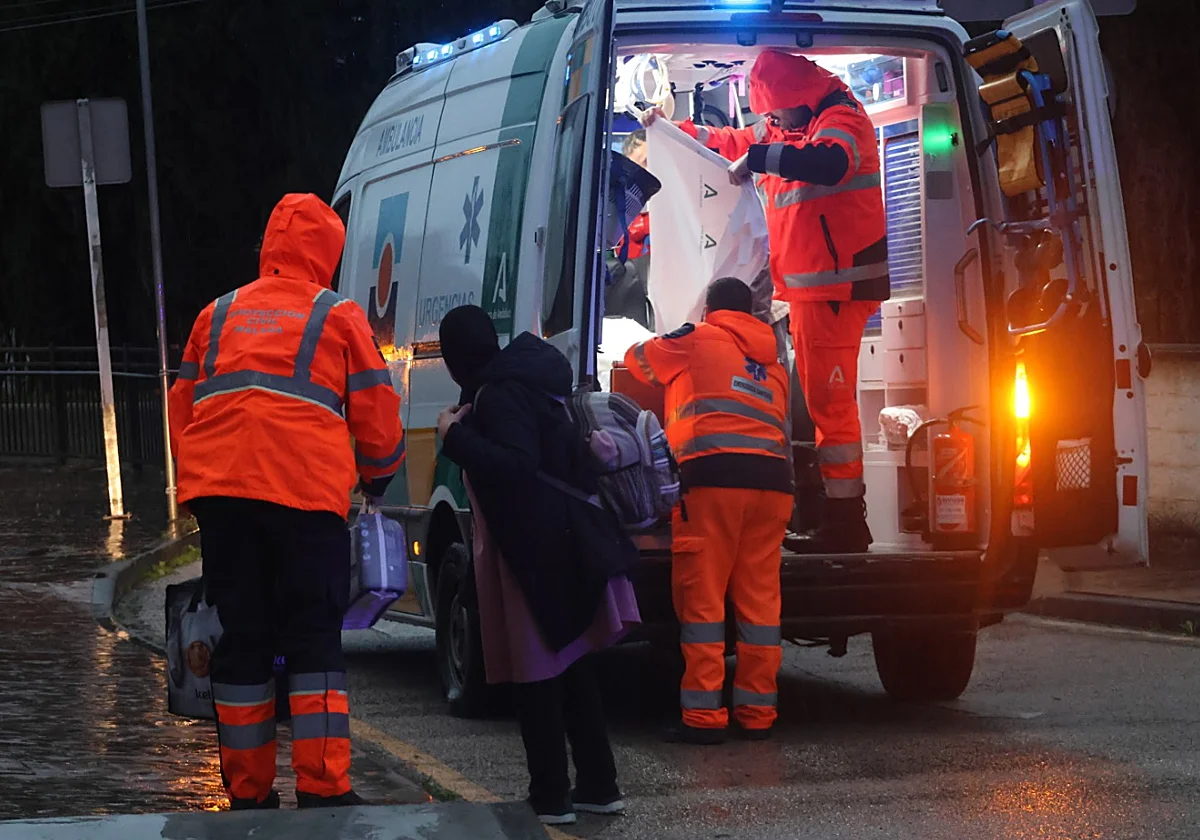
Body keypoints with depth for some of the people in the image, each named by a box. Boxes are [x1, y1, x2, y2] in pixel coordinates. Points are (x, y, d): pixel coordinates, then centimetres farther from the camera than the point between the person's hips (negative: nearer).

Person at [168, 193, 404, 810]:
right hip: (306, 493, -3)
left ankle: (248, 793, 12)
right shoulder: (338, 318, 9)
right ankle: (323, 789, -5)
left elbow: (182, 408, 22)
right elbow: (377, 414, 10)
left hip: (217, 490, 3)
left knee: (241, 639, 9)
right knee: (313, 638, 2)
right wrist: (377, 477, 28)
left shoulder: (219, 315, 20)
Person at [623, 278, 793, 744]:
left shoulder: (698, 340, 11)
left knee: (702, 597, -5)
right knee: (759, 597, 7)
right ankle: (757, 711, 7)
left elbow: (637, 359, 22)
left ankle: (704, 714, -10)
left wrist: (667, 348, 46)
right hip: (771, 479, 5)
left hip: (714, 477, -5)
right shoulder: (773, 364, 26)